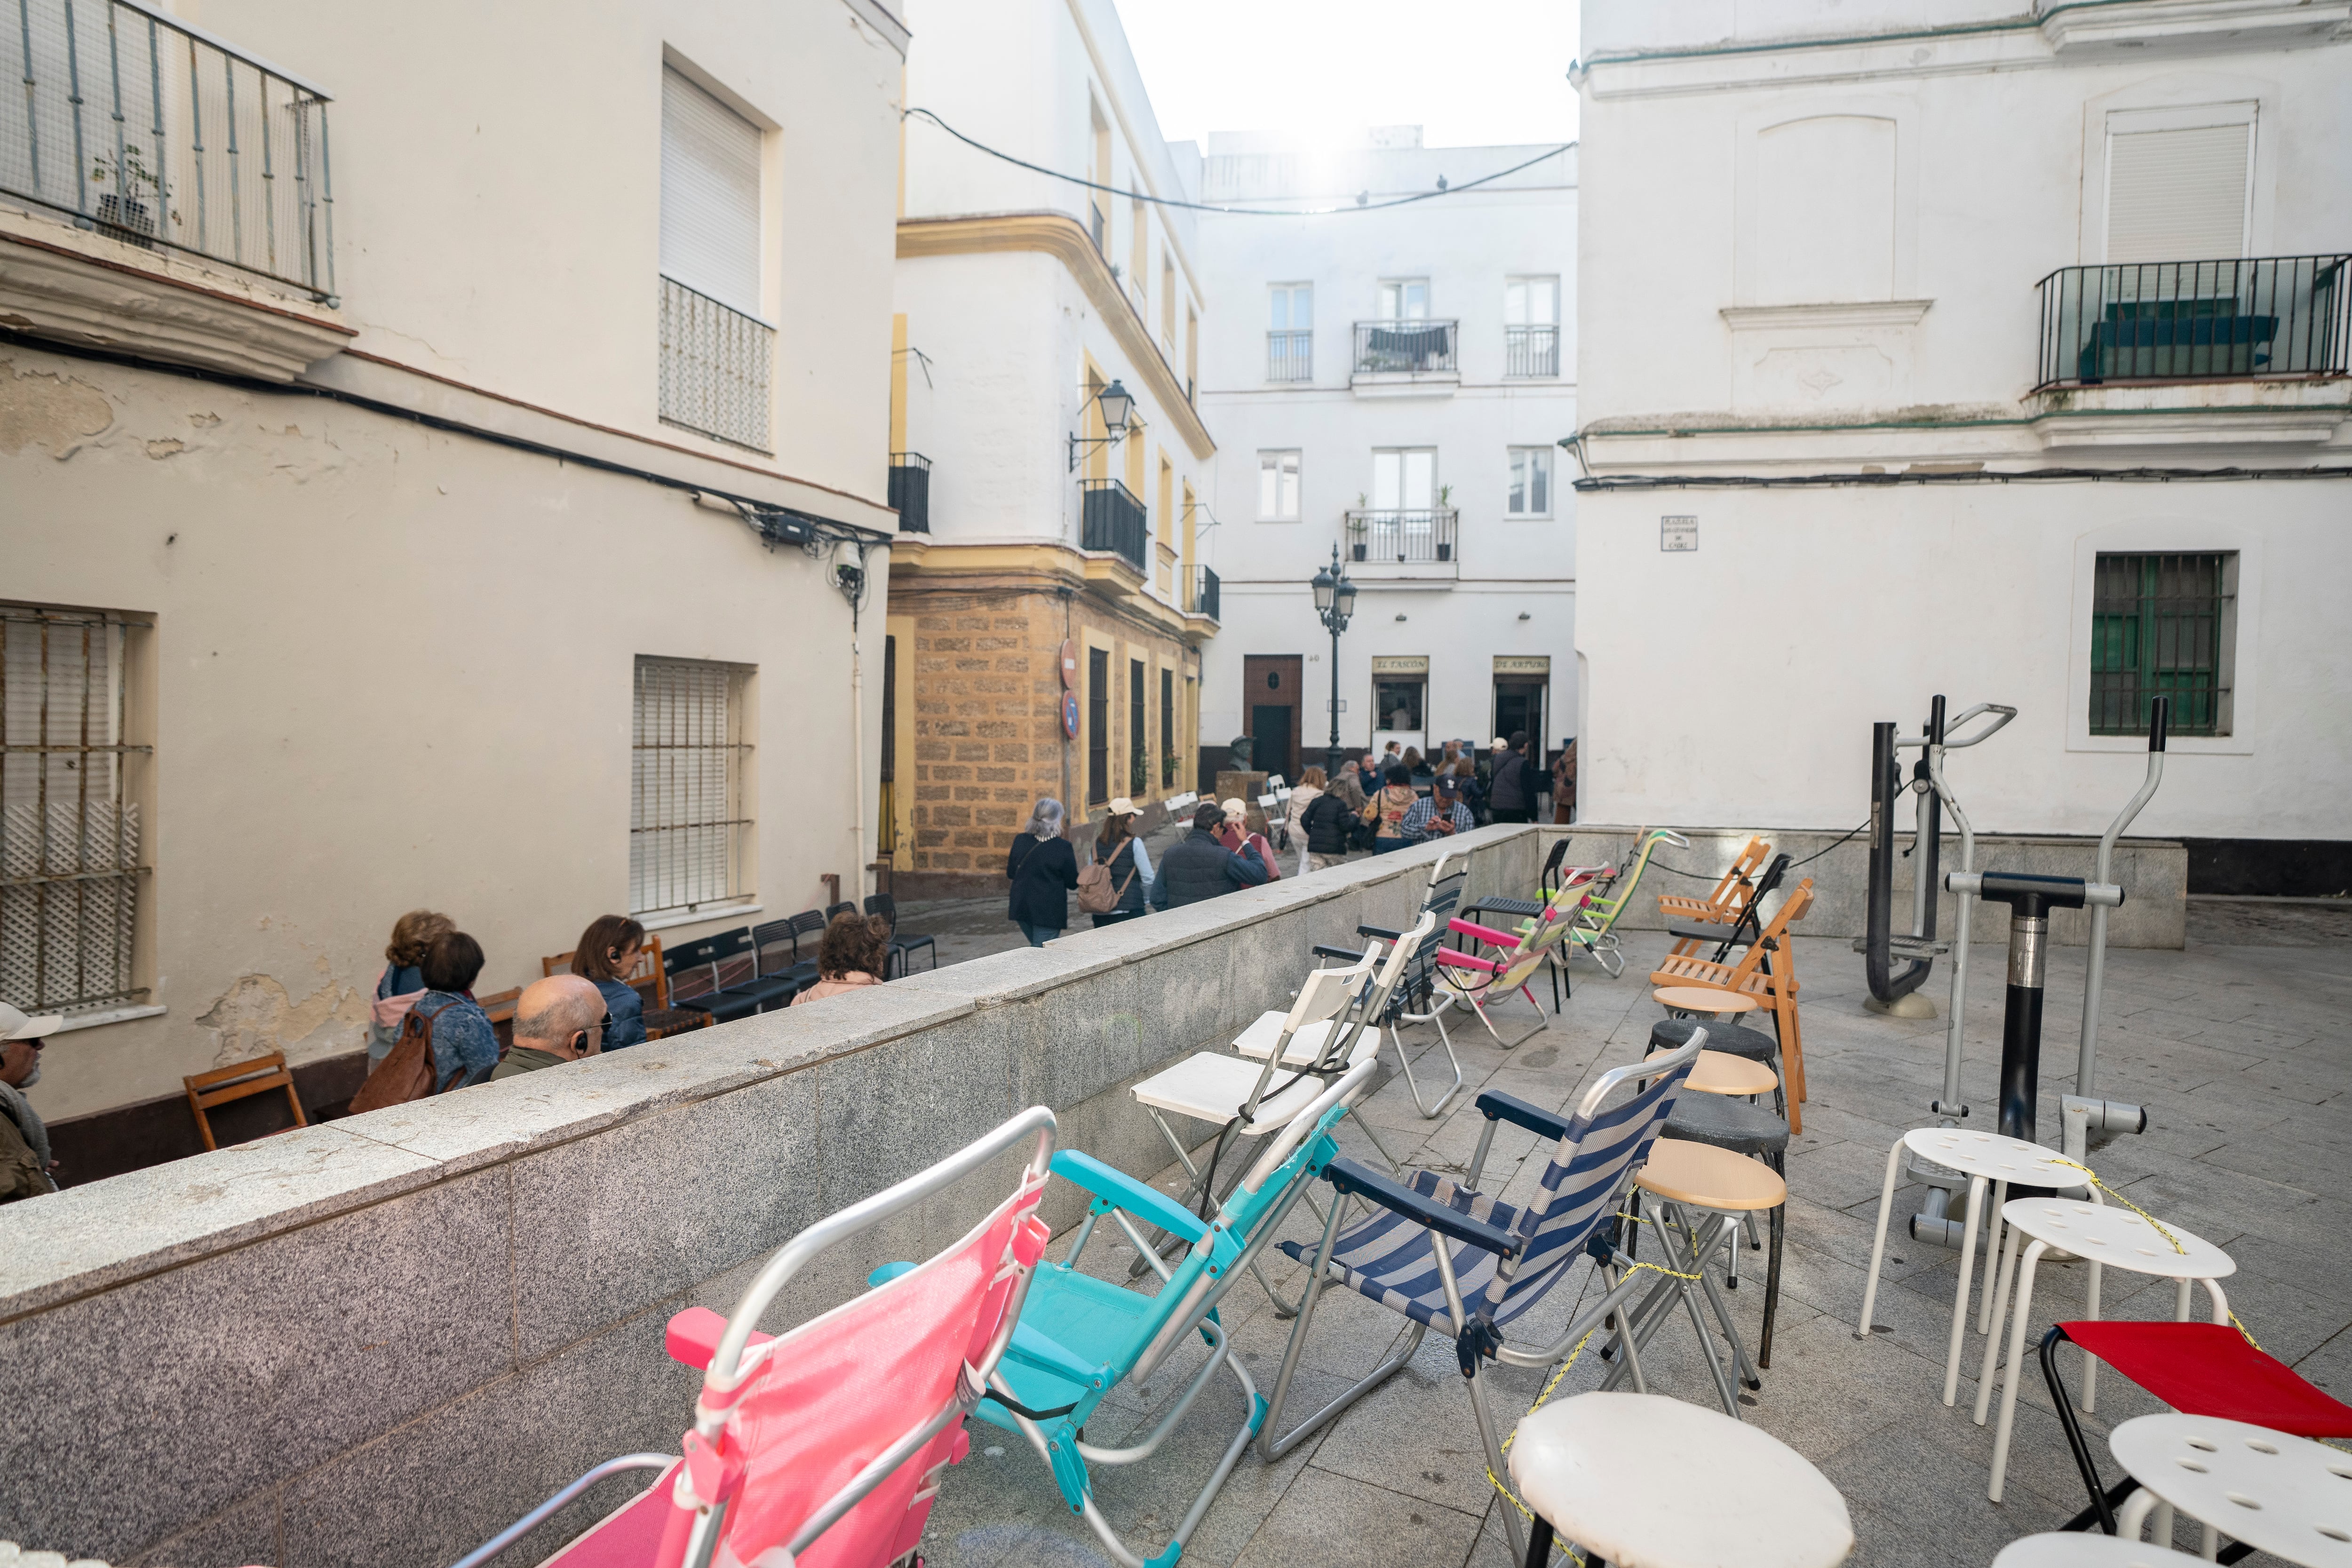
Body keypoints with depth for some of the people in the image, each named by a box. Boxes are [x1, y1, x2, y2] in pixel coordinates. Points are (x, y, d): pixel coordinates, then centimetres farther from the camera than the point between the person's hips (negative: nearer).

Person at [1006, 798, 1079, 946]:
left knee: (1037, 949, 23)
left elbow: (1011, 874, 9)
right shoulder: (1063, 847, -14)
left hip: (1021, 908, 5)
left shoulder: (1021, 840, -1)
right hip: (1050, 911, -5)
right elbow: (1073, 883, -6)